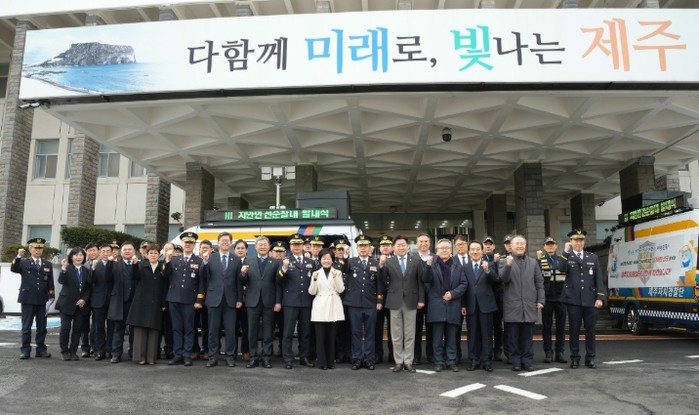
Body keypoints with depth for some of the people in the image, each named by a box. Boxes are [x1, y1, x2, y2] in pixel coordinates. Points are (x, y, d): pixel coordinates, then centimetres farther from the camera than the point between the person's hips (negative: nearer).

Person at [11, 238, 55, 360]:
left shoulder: (48, 264, 12)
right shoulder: (24, 262, 5)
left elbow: (50, 282, 9)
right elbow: (13, 269, -16)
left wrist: (52, 296, 2)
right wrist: (19, 257, -30)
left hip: (43, 300, 2)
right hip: (28, 299, -2)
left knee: (42, 326, 6)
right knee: (26, 326, 2)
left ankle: (41, 349, 13)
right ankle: (25, 349, 9)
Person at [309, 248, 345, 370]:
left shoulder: (337, 272, 6)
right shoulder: (316, 273, 6)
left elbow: (341, 290, -2)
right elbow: (312, 292, 1)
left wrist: (336, 277, -15)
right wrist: (314, 280, -15)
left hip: (333, 307, 0)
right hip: (320, 307, 0)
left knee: (331, 336, 6)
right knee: (320, 336, 0)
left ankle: (331, 362, 16)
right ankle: (322, 362, 9)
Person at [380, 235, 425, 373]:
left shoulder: (416, 262, 3)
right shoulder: (388, 262, 0)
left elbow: (420, 282, 4)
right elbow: (384, 281, -5)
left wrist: (421, 299, -1)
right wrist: (381, 265, -17)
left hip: (411, 301, 1)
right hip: (395, 301, 0)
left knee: (410, 334, 7)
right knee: (396, 334, 7)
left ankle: (408, 361, 16)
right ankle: (398, 361, 17)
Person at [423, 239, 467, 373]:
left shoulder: (458, 265, 9)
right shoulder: (431, 264, 2)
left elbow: (464, 284, 5)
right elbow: (426, 280, -11)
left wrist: (453, 294, -9)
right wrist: (428, 266, -27)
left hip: (453, 306, 2)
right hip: (437, 305, -2)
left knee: (452, 337, 8)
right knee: (437, 337, 4)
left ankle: (451, 361, 16)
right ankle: (438, 362, 12)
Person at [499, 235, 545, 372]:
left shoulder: (533, 262, 14)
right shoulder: (505, 262, 4)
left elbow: (539, 282, 12)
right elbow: (504, 279, -11)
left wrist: (540, 300, 4)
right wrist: (508, 265, -26)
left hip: (529, 306, 2)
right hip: (512, 306, -2)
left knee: (528, 336, 6)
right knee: (513, 337, 4)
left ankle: (527, 361, 15)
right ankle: (515, 362, 13)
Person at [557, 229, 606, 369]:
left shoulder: (593, 258, 12)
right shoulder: (567, 257, 6)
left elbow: (599, 279, 7)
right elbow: (561, 269, -17)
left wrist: (600, 298, -2)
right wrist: (566, 251, -18)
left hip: (590, 300, 2)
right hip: (573, 300, -2)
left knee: (590, 330, 5)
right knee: (574, 330, 3)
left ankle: (590, 358, 16)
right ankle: (575, 358, 10)